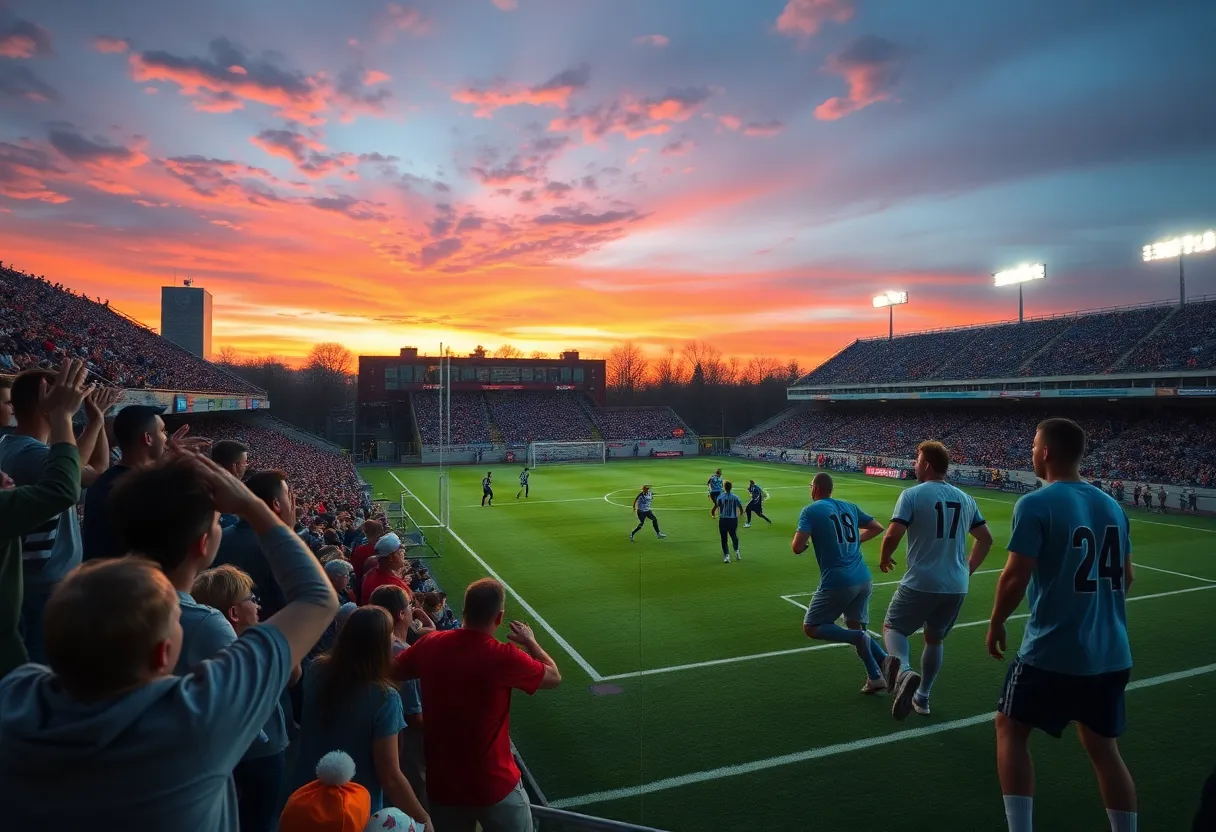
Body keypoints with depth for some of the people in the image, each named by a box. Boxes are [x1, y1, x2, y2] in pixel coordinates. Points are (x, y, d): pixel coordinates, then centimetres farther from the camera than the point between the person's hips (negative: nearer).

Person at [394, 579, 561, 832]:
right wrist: (530, 642, 8)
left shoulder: (429, 644, -12)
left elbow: (392, 671, 7)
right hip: (494, 786, -4)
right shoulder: (503, 656, -24)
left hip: (441, 785, 4)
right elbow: (554, 677, -7)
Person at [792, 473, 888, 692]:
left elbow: (797, 547, -15)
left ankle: (858, 637, -13)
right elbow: (878, 528, 22)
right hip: (863, 580, 6)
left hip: (837, 582, -6)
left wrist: (804, 544, 8)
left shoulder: (810, 511, -5)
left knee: (811, 628, 7)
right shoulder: (850, 507, 13)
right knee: (857, 628, 20)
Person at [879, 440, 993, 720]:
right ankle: (922, 697, 32)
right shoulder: (965, 499, 8)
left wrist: (885, 559, 2)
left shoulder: (912, 494, -10)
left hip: (920, 584, -5)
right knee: (934, 638, 23)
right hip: (956, 587, 5)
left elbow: (892, 536, -18)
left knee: (892, 627, 11)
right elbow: (986, 539, 15)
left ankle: (903, 671, -19)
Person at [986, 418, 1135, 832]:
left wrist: (996, 625, -2)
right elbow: (1125, 576, 16)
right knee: (1103, 748, 20)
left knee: (1011, 729, 13)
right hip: (1112, 654, 6)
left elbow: (1015, 577, -18)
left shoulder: (1035, 504, -15)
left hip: (1052, 652, -6)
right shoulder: (1112, 506, 6)